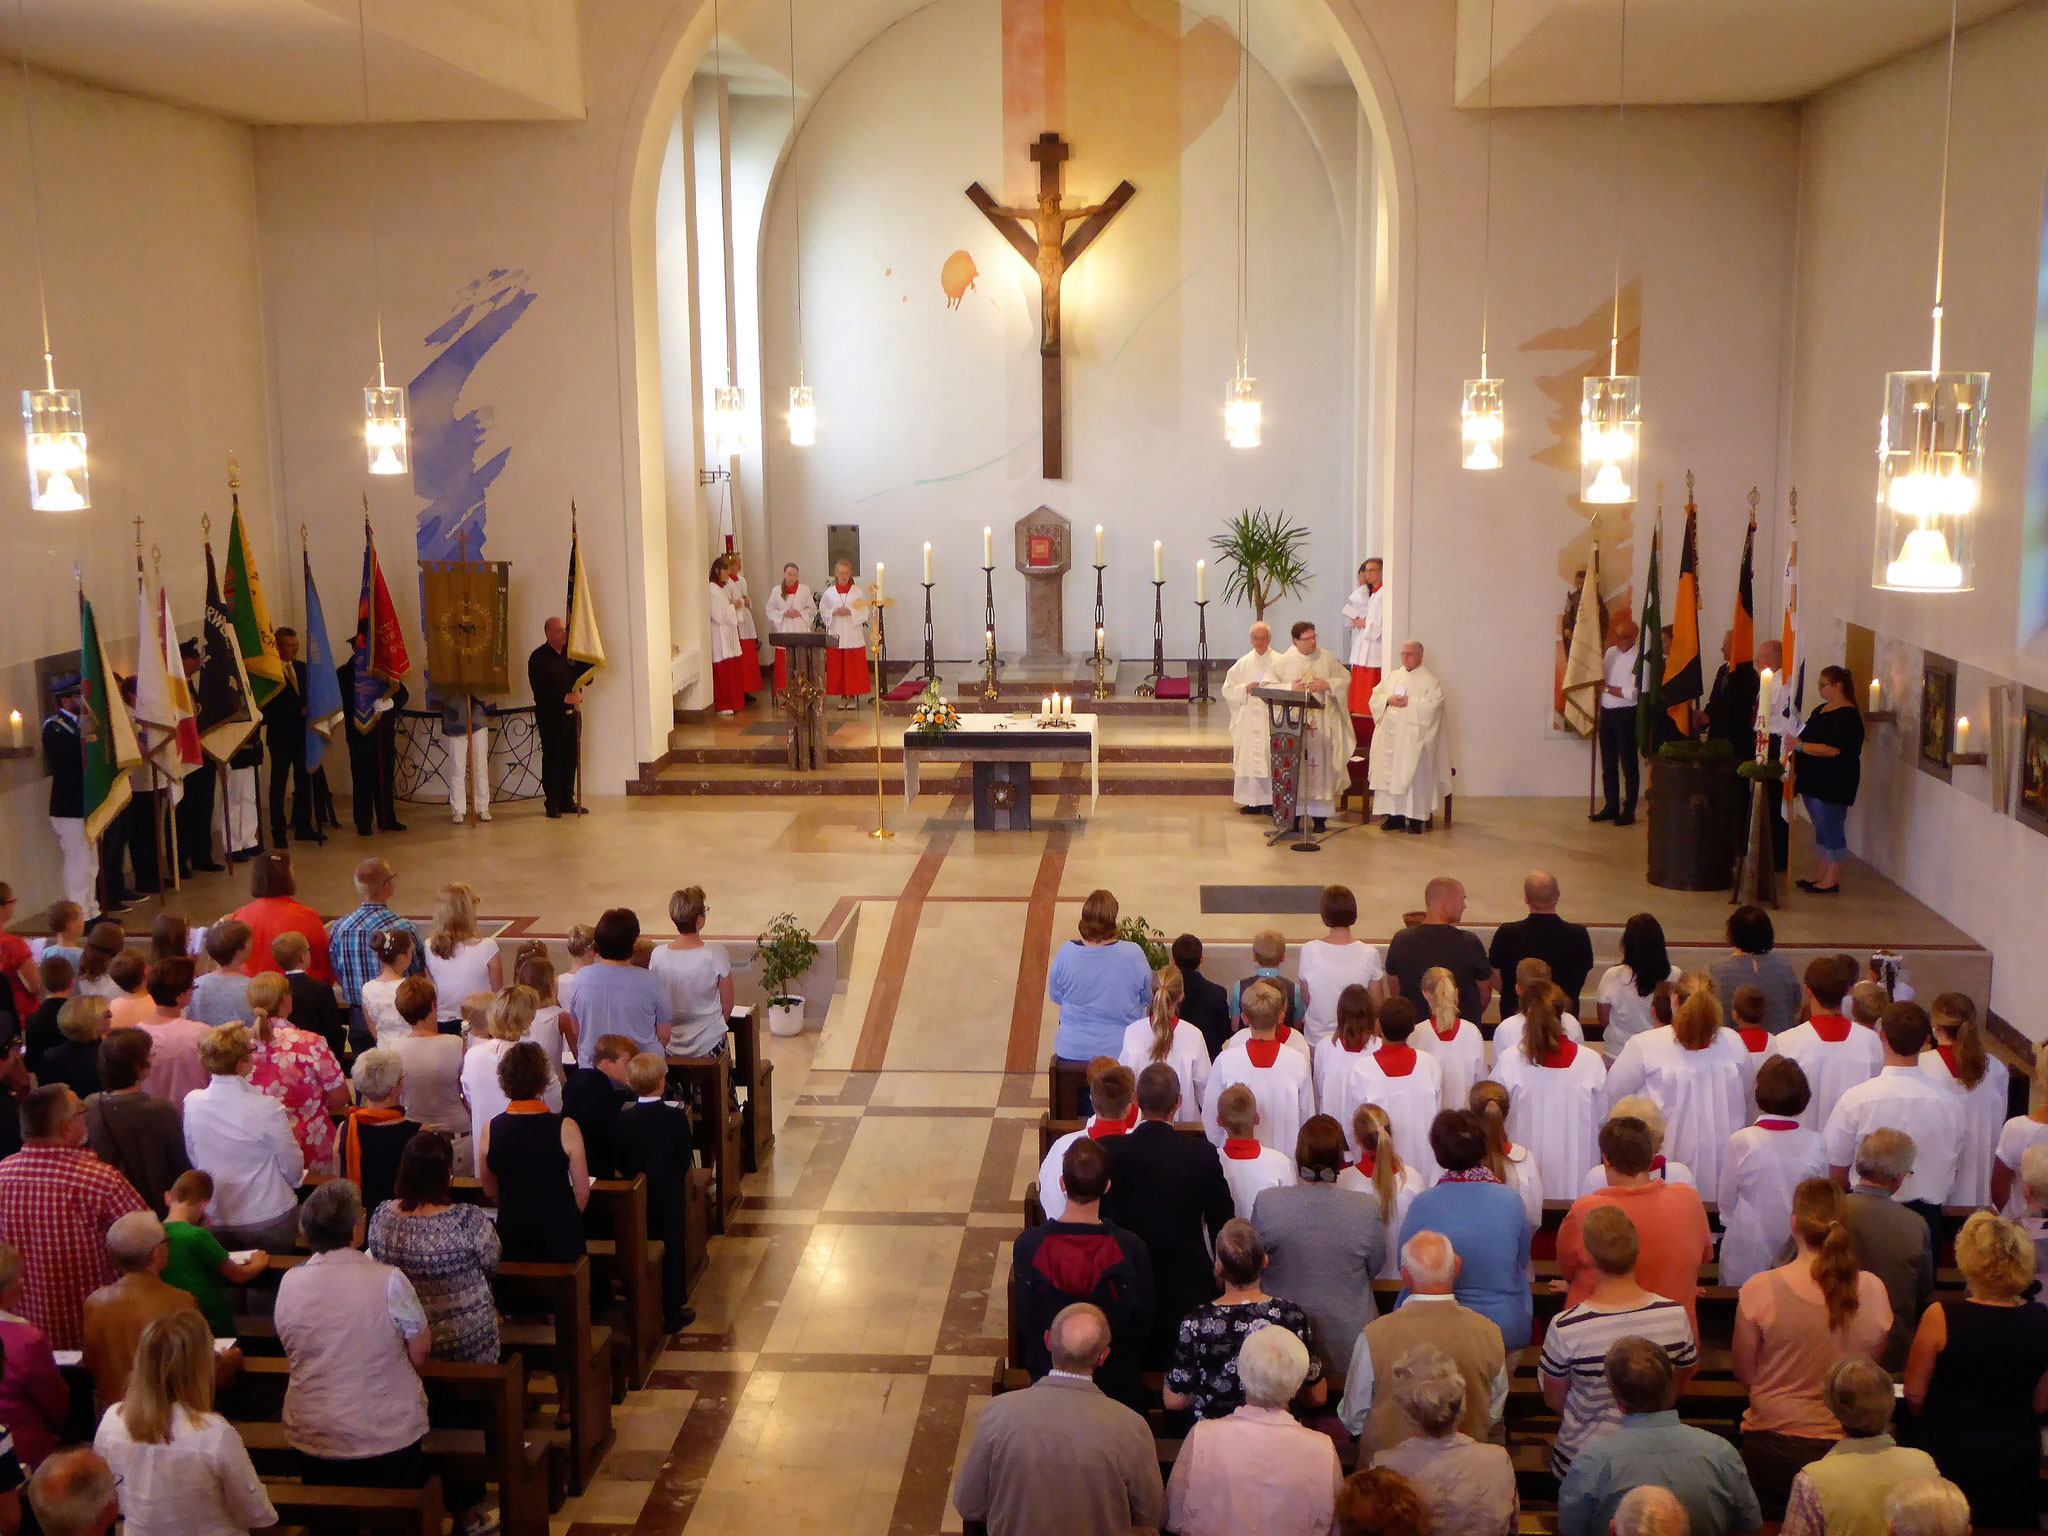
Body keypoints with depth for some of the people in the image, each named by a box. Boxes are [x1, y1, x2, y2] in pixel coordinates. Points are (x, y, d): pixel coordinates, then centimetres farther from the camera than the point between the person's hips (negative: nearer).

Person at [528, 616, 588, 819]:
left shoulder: (570, 653, 12)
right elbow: (539, 689, -15)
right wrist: (564, 698, -25)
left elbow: (582, 674, 13)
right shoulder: (538, 658, -6)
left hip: (572, 713, 6)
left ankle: (567, 801, 16)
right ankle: (552, 804, 3)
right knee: (552, 758, -2)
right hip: (550, 716, -6)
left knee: (571, 757, 7)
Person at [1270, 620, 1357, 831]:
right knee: (1294, 770, -3)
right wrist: (1290, 688, -11)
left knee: (1320, 766, -3)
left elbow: (1345, 678, 11)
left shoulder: (1326, 658, 7)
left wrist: (1327, 685, -6)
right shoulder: (1284, 661, 4)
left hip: (1322, 724, 1)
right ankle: (1294, 815, 3)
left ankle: (1320, 817, 1)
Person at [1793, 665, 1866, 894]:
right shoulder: (1820, 710, 15)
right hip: (1814, 780, 10)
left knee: (1831, 829, -5)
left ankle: (1832, 879, 0)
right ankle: (1822, 873, 21)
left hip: (1833, 784, -10)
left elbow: (1832, 750, -24)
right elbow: (1809, 738, 27)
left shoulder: (1847, 716, -15)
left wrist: (1800, 746, -22)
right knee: (1821, 828, 14)